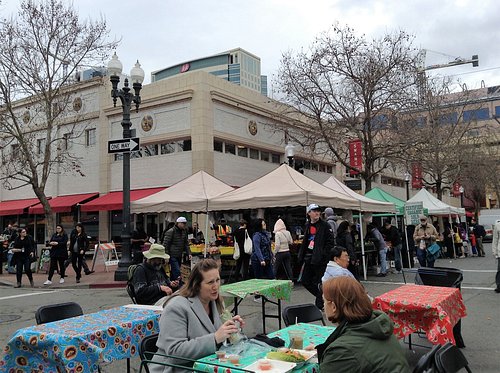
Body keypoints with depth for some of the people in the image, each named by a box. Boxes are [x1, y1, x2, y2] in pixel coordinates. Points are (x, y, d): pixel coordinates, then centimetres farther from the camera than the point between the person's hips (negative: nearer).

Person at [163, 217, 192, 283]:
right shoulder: (171, 232, -11)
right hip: (172, 256, -7)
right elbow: (165, 244, -12)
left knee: (173, 273, 14)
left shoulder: (184, 232, 12)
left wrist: (189, 253, 5)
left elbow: (186, 243, 18)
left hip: (179, 256, 7)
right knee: (177, 272, -15)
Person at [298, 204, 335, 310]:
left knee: (318, 283, -2)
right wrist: (302, 259, 14)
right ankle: (323, 297, 26)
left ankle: (319, 306, 12)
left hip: (320, 260, -7)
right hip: (309, 259, 7)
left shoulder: (325, 226, -6)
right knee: (305, 281, 8)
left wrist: (323, 255, -17)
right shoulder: (307, 226, 12)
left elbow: (330, 242, -10)